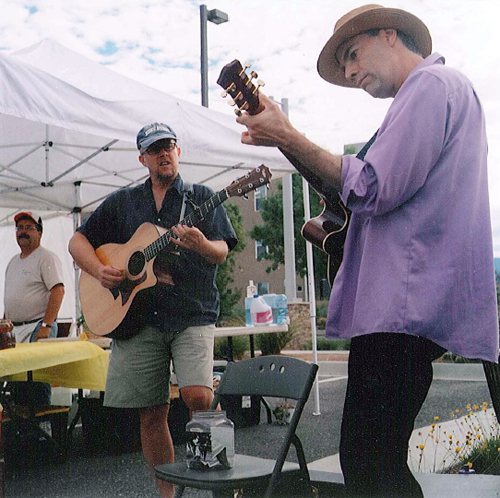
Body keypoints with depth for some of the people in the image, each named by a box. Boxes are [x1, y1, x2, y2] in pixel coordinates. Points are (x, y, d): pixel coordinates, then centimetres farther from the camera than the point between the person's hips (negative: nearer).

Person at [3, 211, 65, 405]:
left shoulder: (46, 257, -6)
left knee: (37, 383, -10)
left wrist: (45, 326, -23)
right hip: (14, 331, 8)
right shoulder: (13, 261, 20)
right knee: (15, 385, 8)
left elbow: (58, 291, -17)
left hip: (37, 329, -8)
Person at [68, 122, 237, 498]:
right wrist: (100, 271, -3)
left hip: (192, 316, -2)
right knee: (151, 414, 4)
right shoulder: (122, 203, 16)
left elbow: (221, 254, 0)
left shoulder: (202, 198, 10)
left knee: (198, 395, -21)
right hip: (138, 319, 2)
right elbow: (78, 241, 16)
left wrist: (200, 244, -23)